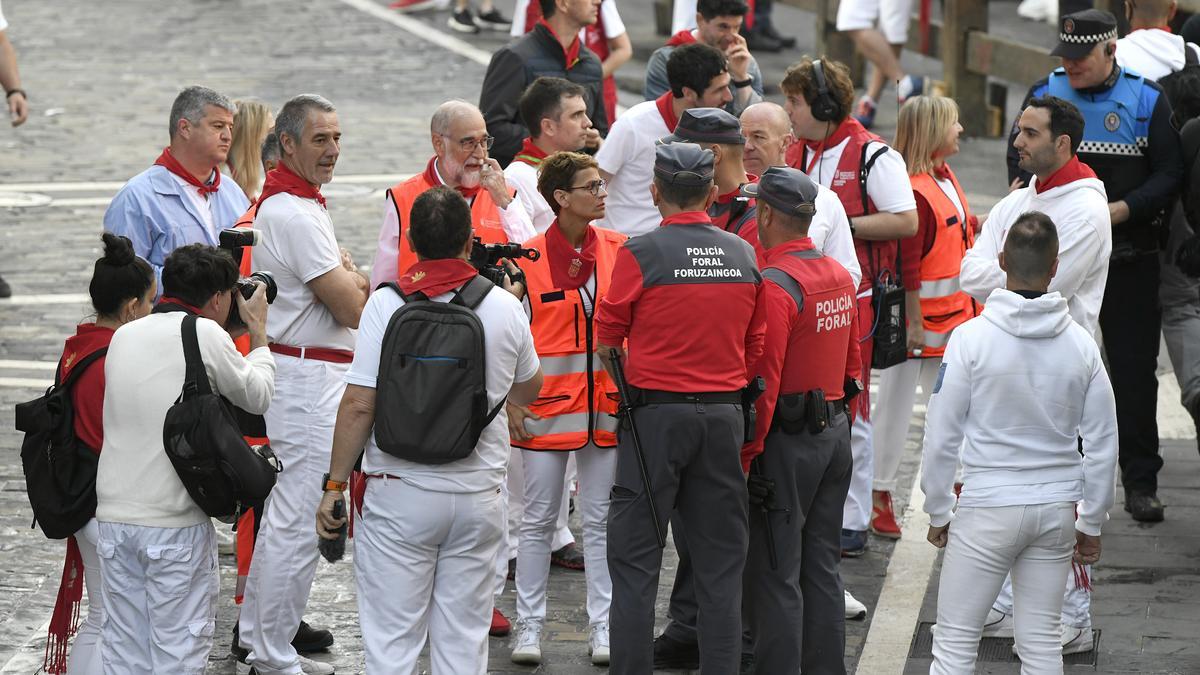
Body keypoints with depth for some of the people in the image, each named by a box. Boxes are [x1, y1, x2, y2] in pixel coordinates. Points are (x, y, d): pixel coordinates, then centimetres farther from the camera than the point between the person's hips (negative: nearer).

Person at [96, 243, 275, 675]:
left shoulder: (123, 336, 8)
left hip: (113, 517, 5)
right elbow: (258, 397, 4)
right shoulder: (205, 335, -8)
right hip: (175, 525, -5)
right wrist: (258, 331, 19)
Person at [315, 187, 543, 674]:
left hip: (400, 494, -3)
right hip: (478, 493, 3)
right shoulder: (505, 308, -1)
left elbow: (358, 405, -12)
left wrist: (335, 484, -4)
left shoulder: (386, 305, -10)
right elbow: (528, 391, 16)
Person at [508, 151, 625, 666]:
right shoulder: (528, 258, -7)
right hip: (548, 405, -2)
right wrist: (511, 402, -5)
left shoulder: (618, 250, 2)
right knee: (539, 520, 6)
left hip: (607, 404, 2)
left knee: (601, 519, 8)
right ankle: (529, 626, 14)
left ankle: (602, 625, 15)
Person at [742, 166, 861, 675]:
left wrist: (745, 456, -16)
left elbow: (763, 381, -20)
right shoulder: (840, 275, 8)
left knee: (774, 575, -2)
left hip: (786, 441, -8)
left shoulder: (774, 285, -18)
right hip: (836, 434, 8)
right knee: (822, 568, 15)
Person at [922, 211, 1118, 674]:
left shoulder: (971, 338, -12)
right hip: (1056, 509, 3)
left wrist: (937, 513, 5)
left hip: (987, 509, -3)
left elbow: (942, 436, -7)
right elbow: (1103, 444, 4)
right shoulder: (1080, 344, -2)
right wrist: (1092, 523, 14)